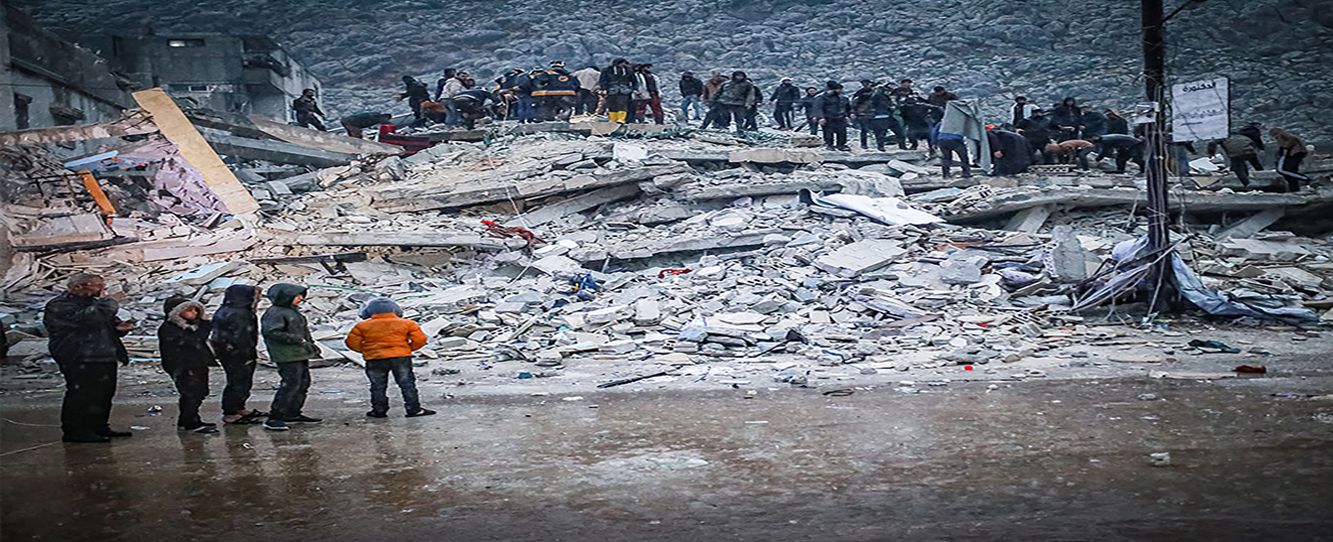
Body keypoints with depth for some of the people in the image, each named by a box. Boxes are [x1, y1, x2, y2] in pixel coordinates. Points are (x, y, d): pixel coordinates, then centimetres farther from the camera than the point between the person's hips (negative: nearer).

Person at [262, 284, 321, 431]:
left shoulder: (294, 311, 19)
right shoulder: (274, 313, -13)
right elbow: (272, 332, -23)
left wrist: (310, 343, 17)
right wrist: (298, 340, -22)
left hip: (301, 355, 10)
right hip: (287, 357, -10)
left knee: (303, 383, 13)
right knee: (290, 384, -13)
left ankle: (293, 414, 24)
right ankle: (274, 418, -8)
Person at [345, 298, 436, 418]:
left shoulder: (362, 326, 4)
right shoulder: (406, 323, 4)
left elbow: (352, 342, 6)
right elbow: (420, 339, 1)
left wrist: (365, 350, 17)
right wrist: (409, 348, 14)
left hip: (375, 359, 0)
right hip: (401, 357, 0)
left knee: (378, 386, 13)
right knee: (407, 384, 6)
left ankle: (379, 411, 17)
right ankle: (414, 409, 5)